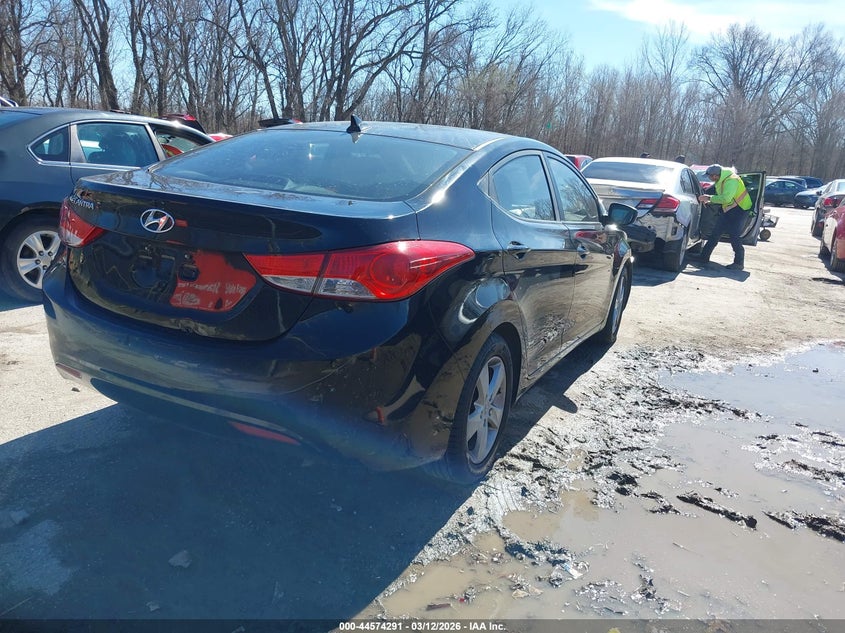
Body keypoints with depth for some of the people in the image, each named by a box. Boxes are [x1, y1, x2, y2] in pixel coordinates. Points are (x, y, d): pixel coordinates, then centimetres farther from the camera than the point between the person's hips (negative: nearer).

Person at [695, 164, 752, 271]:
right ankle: (704, 257, 16)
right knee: (716, 233, 10)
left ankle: (739, 263, 1)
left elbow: (725, 198, -37)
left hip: (739, 209, -10)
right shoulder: (721, 180, 4)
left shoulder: (731, 181, -27)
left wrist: (709, 198, -28)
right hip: (728, 209, 10)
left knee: (734, 236, -9)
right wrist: (709, 201, 4)